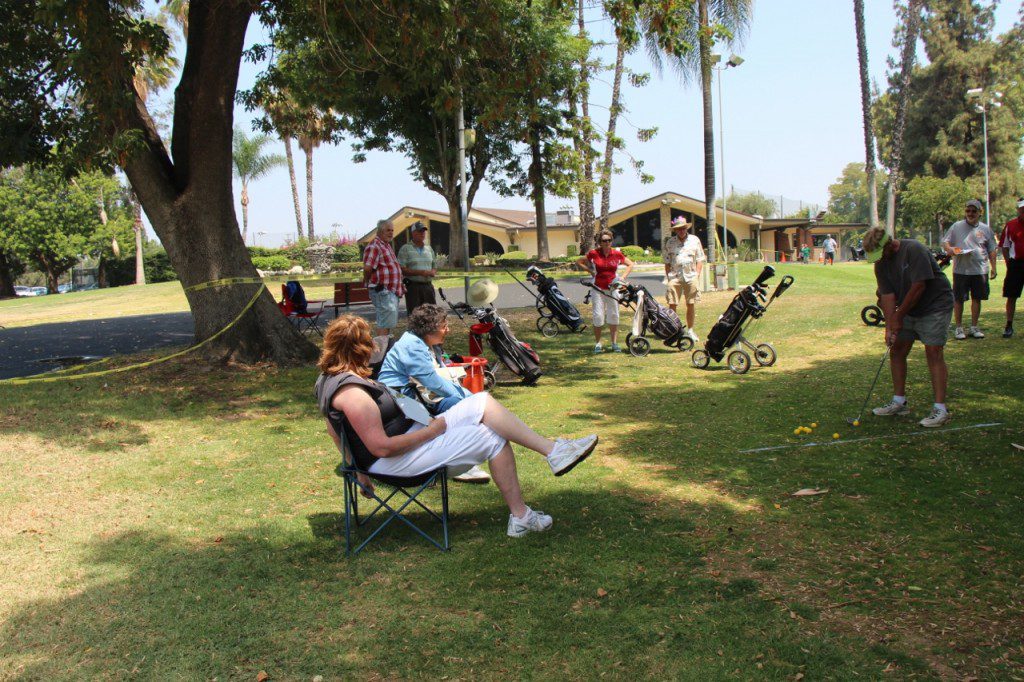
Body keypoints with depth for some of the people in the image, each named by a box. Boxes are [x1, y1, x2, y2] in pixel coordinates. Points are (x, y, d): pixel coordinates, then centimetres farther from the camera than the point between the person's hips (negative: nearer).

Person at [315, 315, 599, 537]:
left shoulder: (328, 379, 7)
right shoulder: (352, 392, -25)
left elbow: (334, 430, 18)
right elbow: (382, 448, -26)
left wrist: (357, 466, 29)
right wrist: (431, 430, -16)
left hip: (410, 436, 10)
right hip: (393, 462, -10)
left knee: (482, 402, -3)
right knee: (492, 438, -9)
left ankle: (553, 450, -6)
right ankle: (520, 517, 5)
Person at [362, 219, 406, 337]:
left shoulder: (387, 246, 18)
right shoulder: (374, 246, -15)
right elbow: (367, 268, -24)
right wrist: (368, 282, -9)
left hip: (392, 291, 10)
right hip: (383, 291, -10)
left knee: (389, 322, 16)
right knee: (385, 322, -12)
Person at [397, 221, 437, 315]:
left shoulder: (429, 248, 16)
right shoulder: (405, 248, -2)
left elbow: (435, 266, 23)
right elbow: (402, 269, -10)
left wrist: (432, 272, -2)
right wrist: (420, 272, -17)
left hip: (428, 285, 5)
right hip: (413, 286, -5)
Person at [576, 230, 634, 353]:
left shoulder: (617, 254, 0)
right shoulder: (594, 253, -4)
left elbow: (630, 264, 13)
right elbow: (578, 261, 7)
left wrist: (622, 277, 2)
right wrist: (591, 271, -1)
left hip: (612, 288, 2)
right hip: (598, 289, -2)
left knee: (614, 316, 5)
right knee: (598, 316, -2)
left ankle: (614, 344, 14)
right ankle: (597, 344, 10)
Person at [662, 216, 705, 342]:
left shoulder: (694, 240, 7)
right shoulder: (670, 242, 6)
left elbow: (700, 260, 8)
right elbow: (667, 262, 8)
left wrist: (697, 275, -1)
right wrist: (668, 277, 0)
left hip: (691, 276, 1)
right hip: (674, 276, -1)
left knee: (691, 305, 6)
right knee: (672, 305, -4)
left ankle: (690, 330, 17)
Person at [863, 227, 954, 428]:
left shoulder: (914, 250, -21)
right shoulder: (881, 263, 0)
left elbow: (919, 286, -24)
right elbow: (887, 295, -3)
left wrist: (899, 316, -17)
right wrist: (889, 327, -13)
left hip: (935, 304, -8)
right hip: (908, 309, 8)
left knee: (933, 353, -13)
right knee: (896, 350, 6)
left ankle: (940, 409, -12)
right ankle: (899, 402, 18)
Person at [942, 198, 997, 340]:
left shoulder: (985, 229, 9)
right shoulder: (956, 226, 4)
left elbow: (992, 250, 12)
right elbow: (945, 241, 6)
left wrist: (993, 267, 5)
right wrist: (949, 248, -17)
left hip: (980, 270, 2)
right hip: (960, 269, -2)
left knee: (977, 298, 7)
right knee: (958, 299, 0)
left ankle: (974, 328, 18)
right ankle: (959, 328, 10)